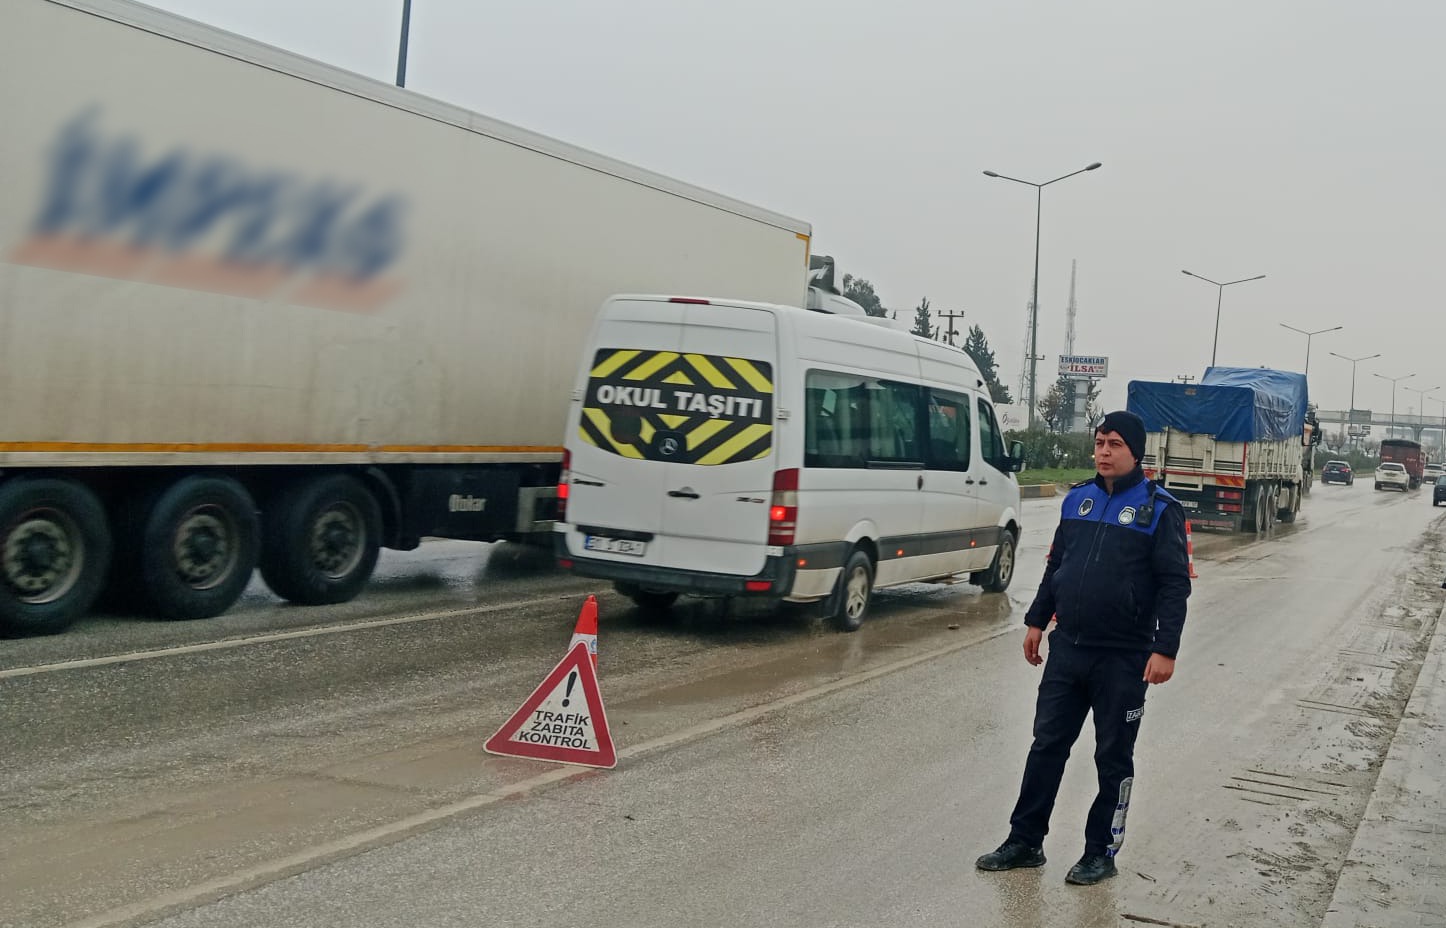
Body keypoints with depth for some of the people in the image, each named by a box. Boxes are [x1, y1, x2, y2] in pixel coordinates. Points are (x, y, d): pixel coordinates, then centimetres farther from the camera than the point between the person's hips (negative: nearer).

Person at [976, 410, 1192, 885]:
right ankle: (1025, 841, 19)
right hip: (1066, 649, 5)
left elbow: (1175, 583, -11)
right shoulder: (1078, 498, 8)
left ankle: (1101, 852, 19)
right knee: (1046, 745, 9)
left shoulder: (1159, 508, -8)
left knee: (1113, 758, 7)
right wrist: (1036, 621, 14)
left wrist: (1166, 649, -16)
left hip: (1123, 658, -5)